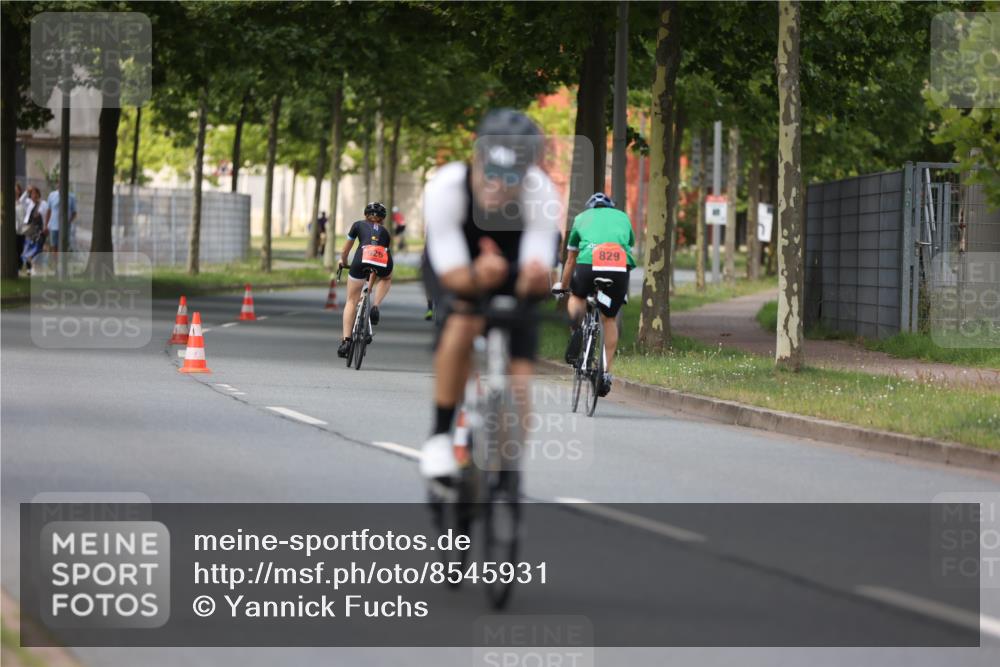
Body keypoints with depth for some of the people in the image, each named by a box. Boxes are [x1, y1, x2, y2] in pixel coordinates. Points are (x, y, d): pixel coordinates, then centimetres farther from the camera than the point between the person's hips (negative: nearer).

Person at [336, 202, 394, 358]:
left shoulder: (359, 225, 29)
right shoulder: (384, 231, 33)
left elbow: (345, 250, 37)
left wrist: (343, 262, 58)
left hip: (362, 259, -1)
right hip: (383, 261, 1)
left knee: (351, 301, 13)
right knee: (387, 278, 39)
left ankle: (346, 341, 4)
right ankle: (376, 307, 15)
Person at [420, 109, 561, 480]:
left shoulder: (541, 195, -33)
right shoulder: (446, 189, -36)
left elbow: (534, 283, -35)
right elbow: (452, 275, -36)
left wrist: (536, 279, -60)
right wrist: (478, 277, -59)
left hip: (511, 271, 2)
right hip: (456, 268, -2)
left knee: (519, 382, -10)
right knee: (463, 323, -35)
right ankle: (440, 436, -22)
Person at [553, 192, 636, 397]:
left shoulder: (581, 218, 29)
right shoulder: (622, 217, 32)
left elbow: (570, 260, 35)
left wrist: (562, 286, 50)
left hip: (588, 263, -1)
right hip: (620, 265, 1)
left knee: (577, 297, 30)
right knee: (609, 319, 18)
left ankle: (576, 328, -1)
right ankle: (607, 373, 15)